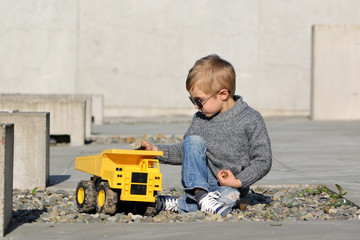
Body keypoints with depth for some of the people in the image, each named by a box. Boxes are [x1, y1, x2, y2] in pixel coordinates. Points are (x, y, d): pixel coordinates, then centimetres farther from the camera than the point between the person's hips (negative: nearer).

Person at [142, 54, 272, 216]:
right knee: (193, 140, -19)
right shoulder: (200, 119, 3)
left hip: (231, 185, -4)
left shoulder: (251, 120, -12)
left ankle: (178, 204, -25)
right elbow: (185, 152, 14)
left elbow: (263, 161, -11)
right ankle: (200, 195, -28)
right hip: (200, 182, 4)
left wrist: (238, 181, -21)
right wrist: (157, 150, 1)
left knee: (228, 197, -39)